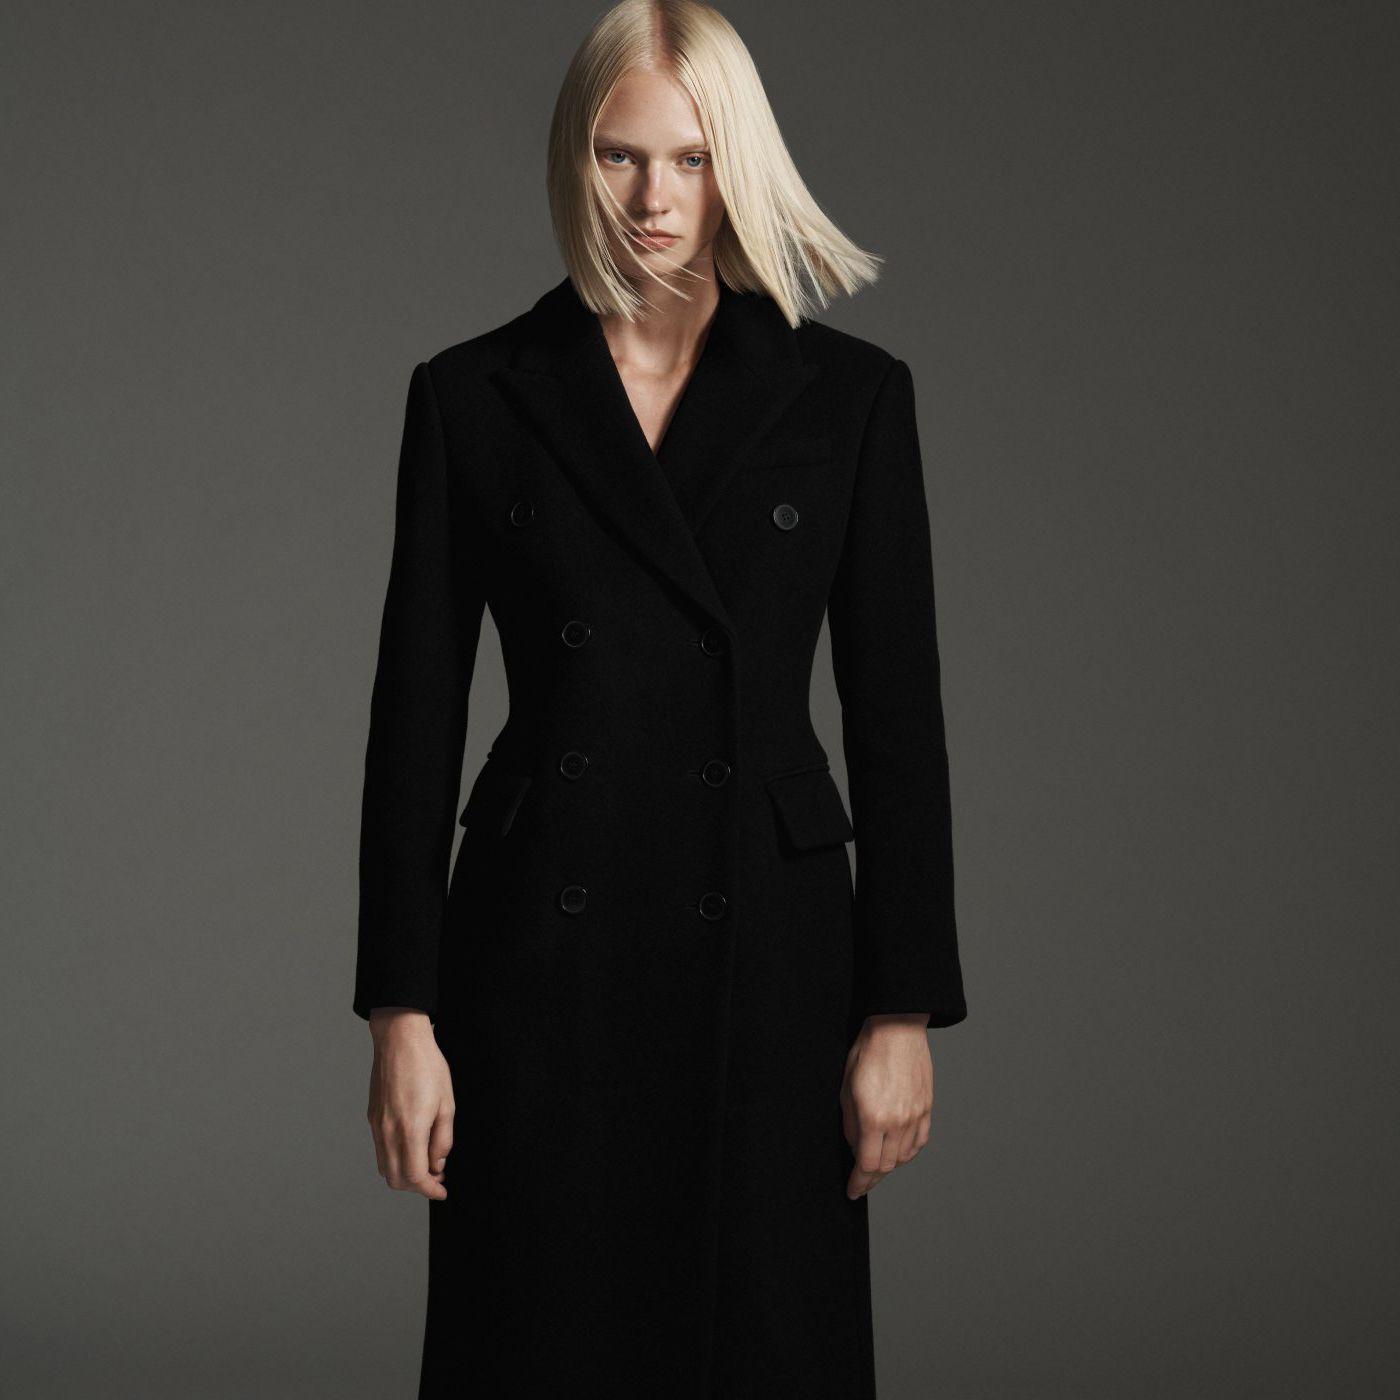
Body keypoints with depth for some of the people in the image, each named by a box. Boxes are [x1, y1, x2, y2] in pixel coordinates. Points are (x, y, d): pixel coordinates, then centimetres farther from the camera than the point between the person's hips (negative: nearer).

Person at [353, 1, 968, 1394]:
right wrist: (401, 1013, -2)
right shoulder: (472, 397, 2)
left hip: (767, 957, 0)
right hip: (543, 961, 0)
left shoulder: (848, 396, 2)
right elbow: (414, 713, 2)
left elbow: (897, 714, 2)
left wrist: (904, 1011, -2)